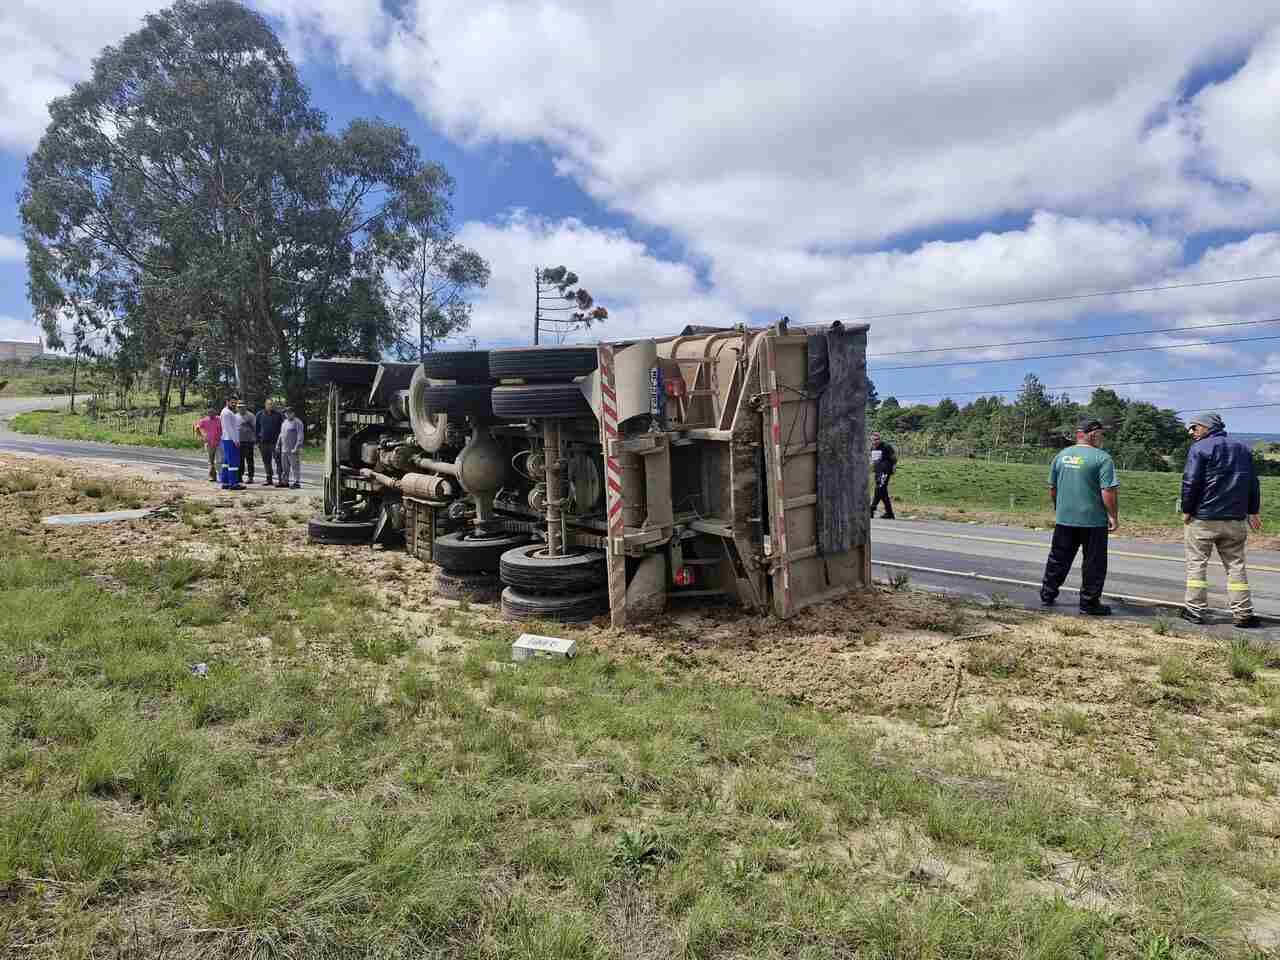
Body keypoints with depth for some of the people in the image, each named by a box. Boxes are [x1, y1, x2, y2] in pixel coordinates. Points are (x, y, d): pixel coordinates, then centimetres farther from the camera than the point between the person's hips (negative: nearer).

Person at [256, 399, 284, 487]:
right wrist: (258, 440, 9)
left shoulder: (278, 414, 1)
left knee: (278, 460, -11)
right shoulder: (260, 414, 8)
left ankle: (281, 479, -13)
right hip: (264, 442, 3)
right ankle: (269, 479, 17)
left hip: (275, 441, -3)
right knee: (266, 461, 9)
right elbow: (257, 428, 13)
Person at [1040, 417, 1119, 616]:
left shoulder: (1061, 456, 7)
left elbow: (1052, 488, 14)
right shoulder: (1102, 458, -11)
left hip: (1063, 518, 5)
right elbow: (1109, 491, -17)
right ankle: (1089, 603, 10)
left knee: (1058, 560, 15)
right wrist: (1114, 516, -8)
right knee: (1093, 564, 6)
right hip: (1094, 520, -5)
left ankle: (1047, 595, 21)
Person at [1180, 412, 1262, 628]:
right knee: (1236, 565, 10)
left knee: (1197, 563, 3)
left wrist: (1186, 510, -5)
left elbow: (1190, 482, -14)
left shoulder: (1200, 448, -8)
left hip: (1203, 518, -5)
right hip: (1235, 519, 5)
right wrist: (1253, 511, 22)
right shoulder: (1243, 448, 12)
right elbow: (1253, 483, 16)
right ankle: (1243, 614, 9)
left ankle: (1196, 610, 4)